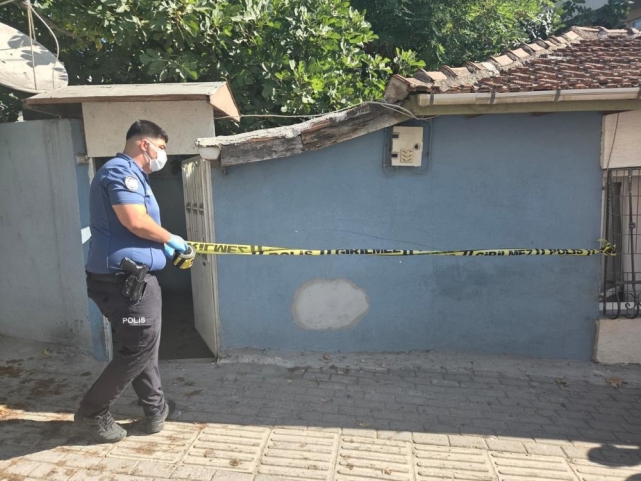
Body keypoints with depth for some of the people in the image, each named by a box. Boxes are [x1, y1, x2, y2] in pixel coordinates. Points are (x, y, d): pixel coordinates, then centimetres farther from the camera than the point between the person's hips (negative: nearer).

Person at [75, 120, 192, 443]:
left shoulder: (131, 175, 20)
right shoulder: (120, 171, -13)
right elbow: (135, 221, -26)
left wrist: (163, 245, 13)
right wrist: (169, 239, -11)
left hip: (131, 278, 11)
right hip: (124, 279, -11)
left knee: (143, 345, 18)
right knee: (139, 348, 0)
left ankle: (156, 409, 31)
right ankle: (91, 414, 14)